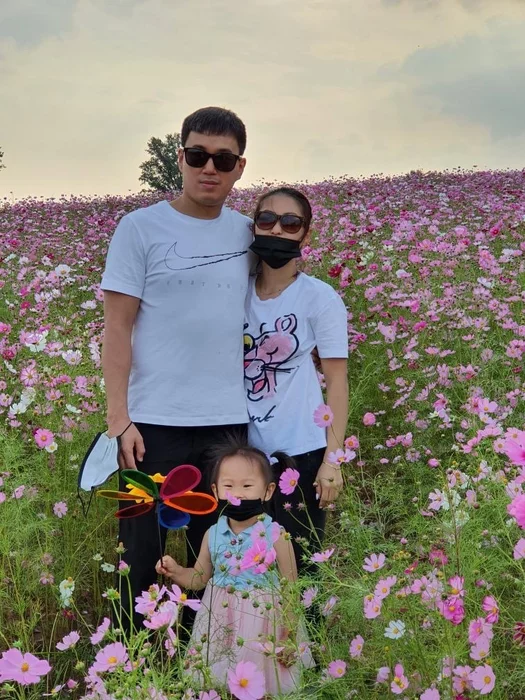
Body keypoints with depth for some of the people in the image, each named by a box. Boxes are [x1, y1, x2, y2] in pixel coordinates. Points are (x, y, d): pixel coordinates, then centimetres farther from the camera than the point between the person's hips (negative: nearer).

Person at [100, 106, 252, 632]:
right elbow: (117, 328, -4)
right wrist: (118, 419, -10)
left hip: (229, 422, 4)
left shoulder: (247, 233, 9)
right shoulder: (140, 228, -3)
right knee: (142, 558, 6)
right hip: (155, 422, -3)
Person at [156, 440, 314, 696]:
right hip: (219, 625, 4)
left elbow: (290, 590, -7)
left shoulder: (275, 536, -14)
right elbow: (199, 578, 10)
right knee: (216, 686, 12)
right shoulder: (213, 535, -3)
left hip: (262, 625, -3)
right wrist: (176, 571, -9)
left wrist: (289, 636, -6)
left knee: (261, 689, 4)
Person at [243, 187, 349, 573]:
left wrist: (332, 458, -10)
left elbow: (337, 382, -6)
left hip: (301, 452, -3)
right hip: (245, 450, 4)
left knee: (298, 562, 7)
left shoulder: (320, 298, -8)